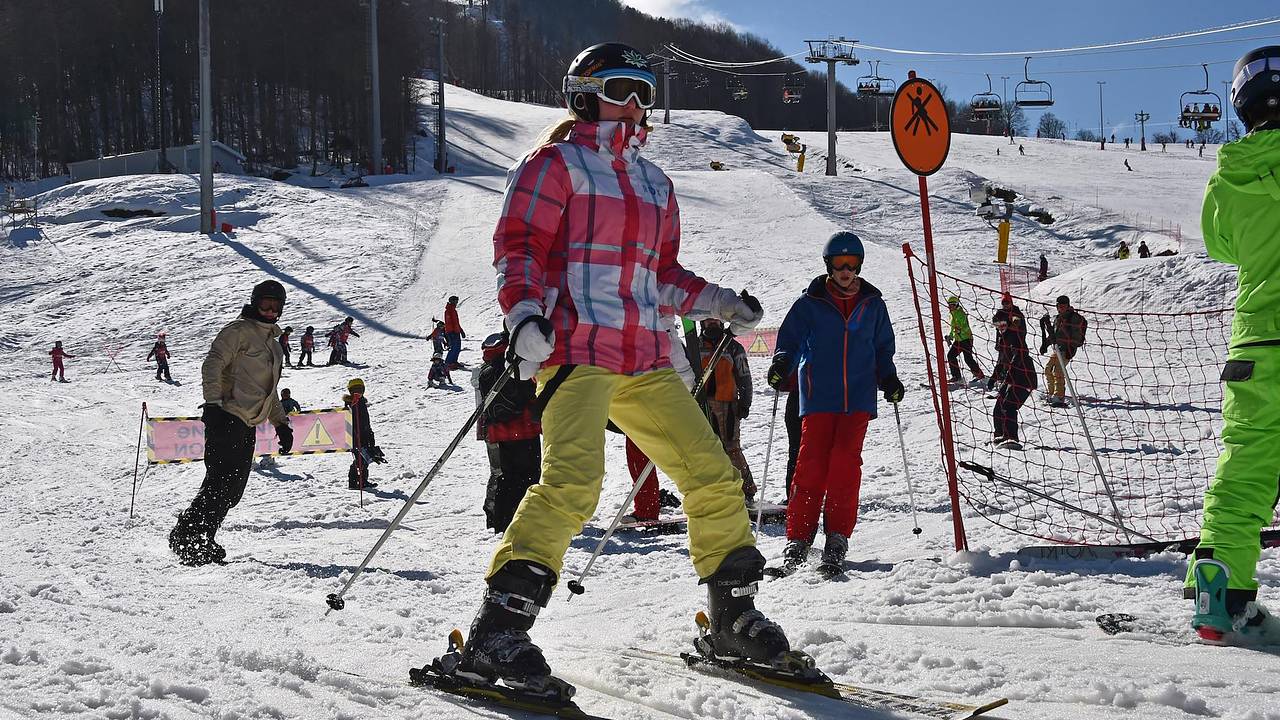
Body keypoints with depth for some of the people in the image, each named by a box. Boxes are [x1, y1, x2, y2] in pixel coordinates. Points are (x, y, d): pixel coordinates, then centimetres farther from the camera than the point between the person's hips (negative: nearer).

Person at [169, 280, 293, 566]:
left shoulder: (272, 344, 24)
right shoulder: (239, 331, -2)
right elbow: (212, 365, -13)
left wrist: (282, 424, 26)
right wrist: (213, 403, -25)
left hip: (247, 425, 8)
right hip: (227, 418, -8)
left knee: (233, 490, 4)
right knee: (221, 481, -16)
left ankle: (201, 541, 9)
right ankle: (186, 537, -13)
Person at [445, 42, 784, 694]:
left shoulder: (654, 183, 25)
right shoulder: (555, 164, 5)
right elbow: (516, 246, -5)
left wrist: (718, 303, 18)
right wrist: (524, 312, -22)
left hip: (645, 360, 7)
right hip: (576, 350, -7)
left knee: (714, 475, 4)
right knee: (573, 481, -25)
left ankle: (733, 619, 19)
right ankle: (496, 633, -24)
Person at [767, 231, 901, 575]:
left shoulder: (872, 304, 14)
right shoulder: (810, 303, 6)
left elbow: (883, 349, 22)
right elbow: (790, 339, 6)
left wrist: (889, 380, 7)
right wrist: (781, 363, -14)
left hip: (858, 396, 1)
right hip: (819, 395, -1)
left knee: (845, 460, -14)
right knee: (812, 462, -9)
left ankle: (838, 534, -7)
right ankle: (799, 537, -3)